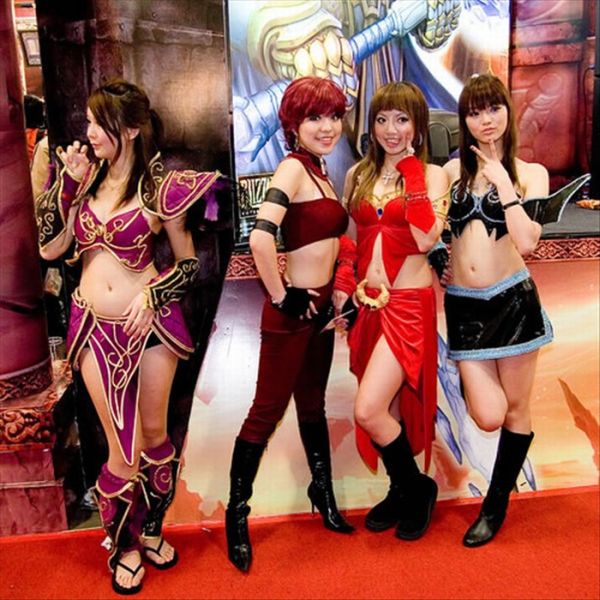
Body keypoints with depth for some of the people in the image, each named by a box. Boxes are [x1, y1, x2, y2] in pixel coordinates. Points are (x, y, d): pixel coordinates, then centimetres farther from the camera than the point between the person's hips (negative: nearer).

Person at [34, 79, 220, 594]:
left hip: (150, 321, -2)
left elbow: (190, 264, -1)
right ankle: (123, 546, 29)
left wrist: (151, 296, -15)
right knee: (124, 447, 7)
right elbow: (49, 248, -2)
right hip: (95, 326, 2)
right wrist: (67, 183, -6)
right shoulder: (86, 179, 5)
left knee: (154, 434, 12)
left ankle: (152, 528, 37)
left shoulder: (159, 187, -6)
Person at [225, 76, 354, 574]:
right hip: (292, 314, -8)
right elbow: (260, 238, -31)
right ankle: (237, 514, 19)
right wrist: (281, 296, -21)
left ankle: (322, 491, 38)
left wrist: (333, 289, 11)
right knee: (268, 412, 2)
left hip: (320, 309, 8)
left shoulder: (321, 169, 10)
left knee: (313, 403, 21)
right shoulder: (293, 167, -17)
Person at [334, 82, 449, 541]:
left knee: (368, 411, -13)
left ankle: (417, 486, 14)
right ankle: (403, 490, 35)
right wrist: (343, 286, 0)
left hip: (408, 305, -5)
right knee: (385, 410, 13)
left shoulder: (432, 175, -3)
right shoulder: (358, 175, 10)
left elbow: (426, 239, -18)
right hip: (367, 303, 5)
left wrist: (410, 173, -15)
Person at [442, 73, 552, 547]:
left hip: (513, 299, -1)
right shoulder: (451, 170, 7)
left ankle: (496, 505, 28)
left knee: (516, 409, 9)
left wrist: (502, 182, -13)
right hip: (463, 305, 1)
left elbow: (527, 242, -15)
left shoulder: (530, 173, 2)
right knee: (488, 416, -7)